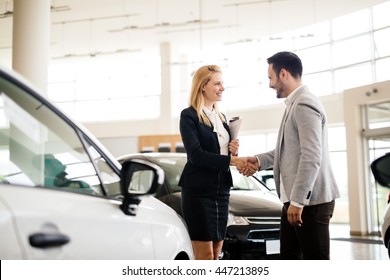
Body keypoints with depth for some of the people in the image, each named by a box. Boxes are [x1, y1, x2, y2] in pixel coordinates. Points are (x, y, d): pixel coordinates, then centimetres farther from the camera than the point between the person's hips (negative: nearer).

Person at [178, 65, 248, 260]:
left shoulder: (221, 117, 15)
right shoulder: (189, 115, -7)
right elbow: (196, 155, -18)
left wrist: (234, 151, -1)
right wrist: (231, 160, -24)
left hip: (221, 191, 7)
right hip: (198, 191, -7)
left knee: (216, 253, 10)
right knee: (204, 255, -5)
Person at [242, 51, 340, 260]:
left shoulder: (304, 104, -16)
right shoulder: (294, 104, 16)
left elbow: (311, 157, -23)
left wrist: (298, 201, -23)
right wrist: (259, 160, 14)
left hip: (310, 200, -10)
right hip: (295, 199, 10)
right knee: (289, 258, 16)